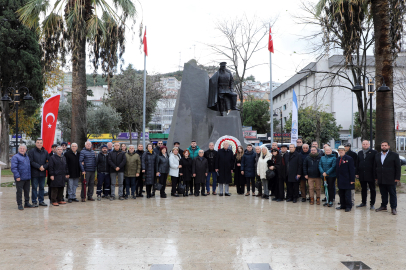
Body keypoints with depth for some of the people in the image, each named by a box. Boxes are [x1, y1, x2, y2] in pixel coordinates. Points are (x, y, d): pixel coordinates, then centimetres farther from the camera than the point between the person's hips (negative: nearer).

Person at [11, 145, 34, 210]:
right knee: (19, 191, -1)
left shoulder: (27, 157, 16)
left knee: (27, 191, 12)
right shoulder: (15, 157, -6)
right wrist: (17, 176, -20)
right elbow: (13, 168, -14)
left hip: (27, 178, 7)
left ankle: (27, 203, 21)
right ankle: (19, 204, 6)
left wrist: (30, 175, 15)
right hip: (20, 178, -6)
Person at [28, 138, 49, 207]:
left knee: (42, 187, 10)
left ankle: (41, 201, 18)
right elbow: (31, 161, -10)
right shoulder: (31, 151, -3)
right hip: (34, 173, -4)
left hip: (43, 173, 4)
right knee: (34, 187, 1)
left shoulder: (45, 152, 10)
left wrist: (44, 167, -11)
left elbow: (48, 161, 7)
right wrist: (39, 167, -16)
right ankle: (34, 201, 7)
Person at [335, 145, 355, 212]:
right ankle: (343, 205, 20)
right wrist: (337, 178, 11)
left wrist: (352, 180, -14)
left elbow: (352, 170, -9)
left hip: (347, 180, -6)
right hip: (340, 180, 6)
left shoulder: (349, 158, -6)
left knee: (347, 194, -2)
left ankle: (348, 206, 5)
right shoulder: (337, 159, 13)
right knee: (341, 194, 10)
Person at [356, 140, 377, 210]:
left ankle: (372, 204, 8)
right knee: (363, 189, 12)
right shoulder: (360, 153, 13)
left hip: (370, 175, -5)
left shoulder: (373, 152, -3)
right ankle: (363, 202, 22)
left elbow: (375, 164, -6)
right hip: (362, 175, 5)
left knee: (372, 190, 2)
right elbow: (357, 164, 13)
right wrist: (356, 173, 6)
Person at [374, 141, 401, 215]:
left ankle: (393, 208, 6)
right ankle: (383, 206, 21)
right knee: (383, 194, 11)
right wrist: (376, 177, 9)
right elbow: (375, 167, 14)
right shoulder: (377, 155, 12)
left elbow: (398, 167, -3)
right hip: (381, 180, 4)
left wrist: (397, 178, -8)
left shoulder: (394, 155, -1)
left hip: (391, 179, -4)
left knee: (392, 194, 1)